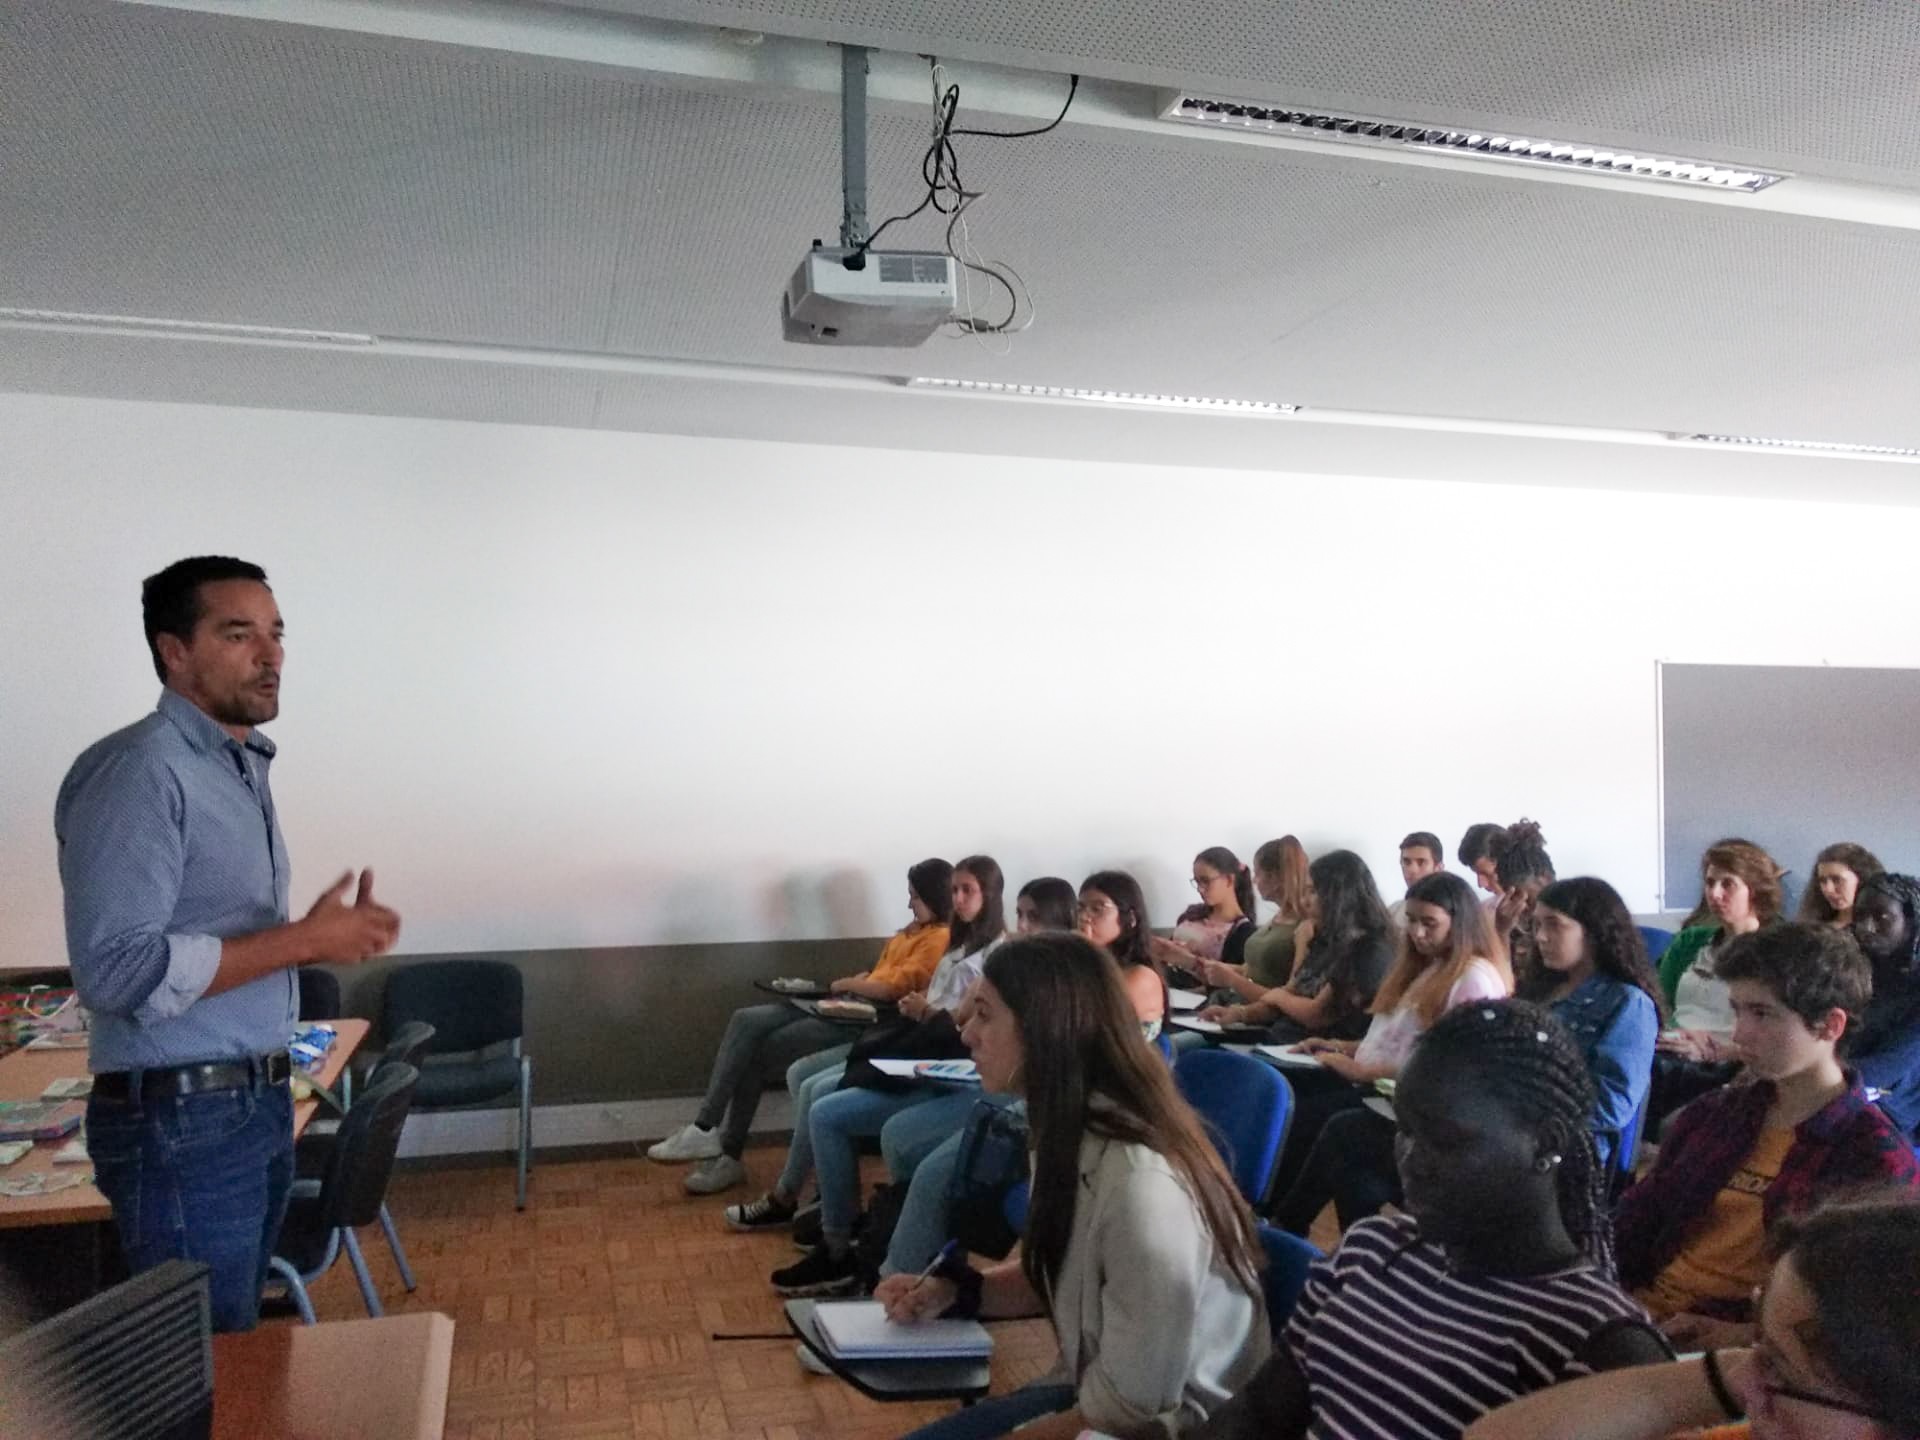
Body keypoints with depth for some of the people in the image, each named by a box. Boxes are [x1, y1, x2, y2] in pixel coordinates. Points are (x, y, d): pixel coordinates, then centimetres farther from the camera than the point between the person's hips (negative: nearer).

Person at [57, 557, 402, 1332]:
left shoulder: (242, 764, 12)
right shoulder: (138, 771, -18)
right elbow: (118, 969, -25)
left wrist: (329, 938, 1)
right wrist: (303, 940, -22)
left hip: (256, 1100, 9)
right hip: (178, 1120, -9)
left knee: (240, 1334, 20)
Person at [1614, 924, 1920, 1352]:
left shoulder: (1875, 1159, -3)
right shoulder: (1713, 1112, 15)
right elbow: (1637, 1223, 16)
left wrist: (1741, 1336, -20)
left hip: (1731, 1349, -6)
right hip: (1635, 1313, 6)